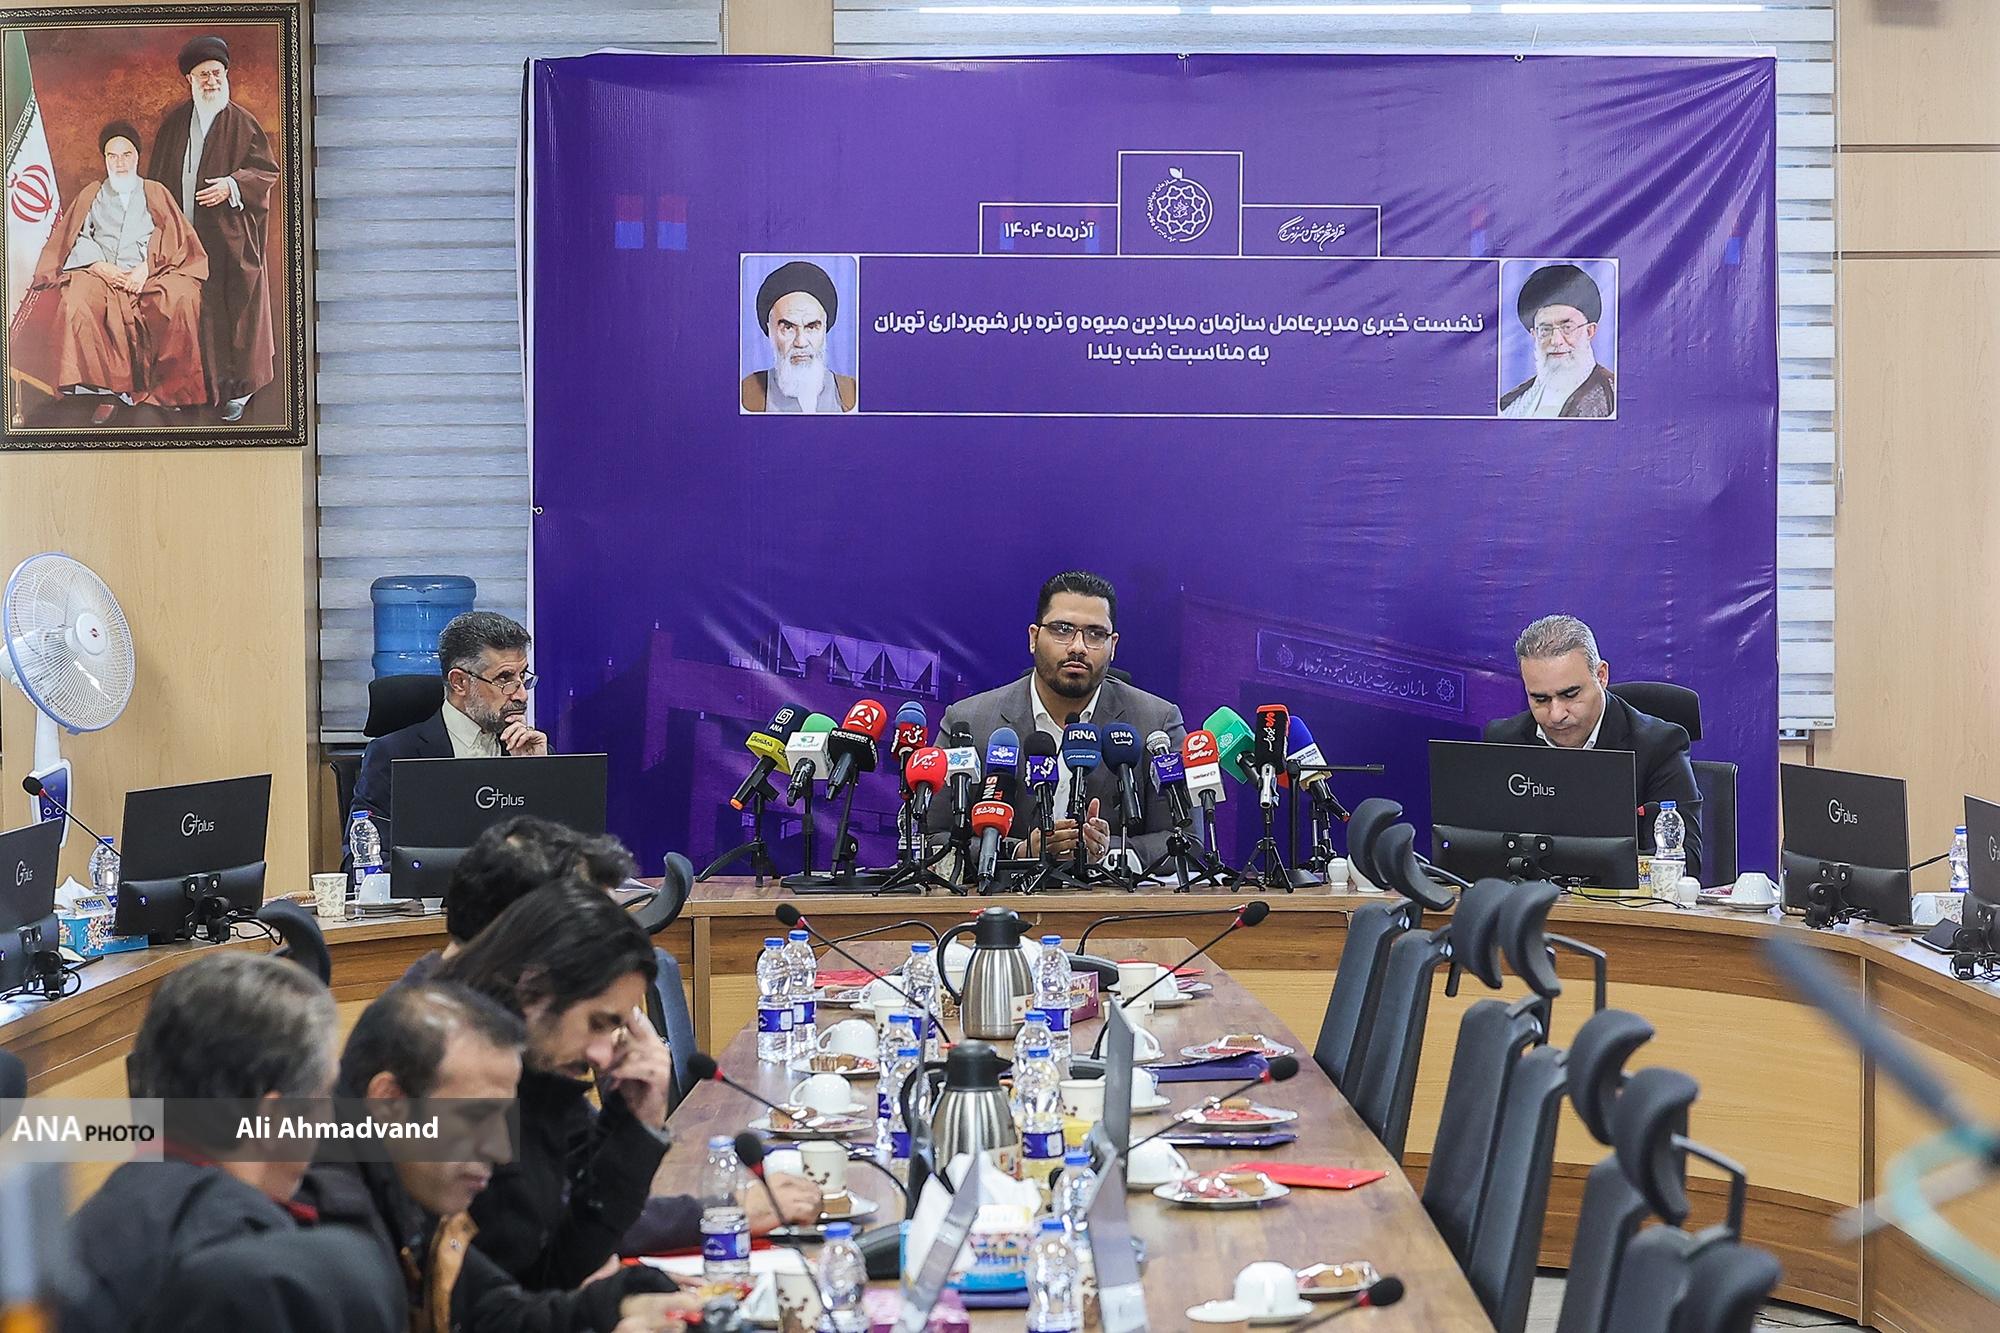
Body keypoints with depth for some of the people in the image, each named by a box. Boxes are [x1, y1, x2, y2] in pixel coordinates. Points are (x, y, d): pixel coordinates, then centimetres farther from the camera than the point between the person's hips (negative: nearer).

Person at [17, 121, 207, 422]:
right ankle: (110, 389, -34)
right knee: (76, 301, -36)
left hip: (150, 276, -1)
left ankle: (169, 386, -25)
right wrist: (100, 265, -10)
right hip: (101, 275, 1)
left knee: (181, 296, -36)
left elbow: (175, 240, 6)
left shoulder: (156, 193, 20)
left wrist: (146, 267, -12)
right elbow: (74, 239, 11)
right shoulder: (91, 195, 23)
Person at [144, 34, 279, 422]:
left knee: (234, 309, 0)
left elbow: (267, 171, -3)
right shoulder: (173, 123, 9)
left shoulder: (242, 123, -1)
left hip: (230, 239, -3)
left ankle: (236, 389, 8)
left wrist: (232, 185, -18)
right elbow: (157, 177, 15)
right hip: (182, 236, 3)